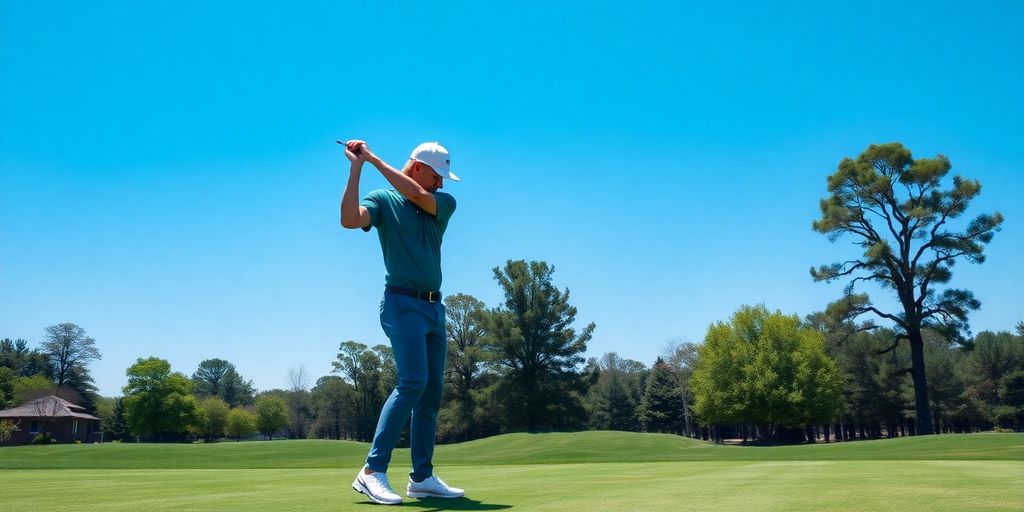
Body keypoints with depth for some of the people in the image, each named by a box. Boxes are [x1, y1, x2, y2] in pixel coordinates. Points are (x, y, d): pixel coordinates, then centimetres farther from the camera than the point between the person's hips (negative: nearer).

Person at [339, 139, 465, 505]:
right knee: (413, 382, -21)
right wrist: (357, 167, -19)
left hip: (434, 307, 6)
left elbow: (417, 195, -9)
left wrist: (374, 159, -9)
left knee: (432, 392, 5)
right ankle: (372, 471, -19)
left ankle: (422, 478, 13)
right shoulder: (383, 200, 0)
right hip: (403, 303, -6)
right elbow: (350, 219, -20)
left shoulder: (444, 203, 12)